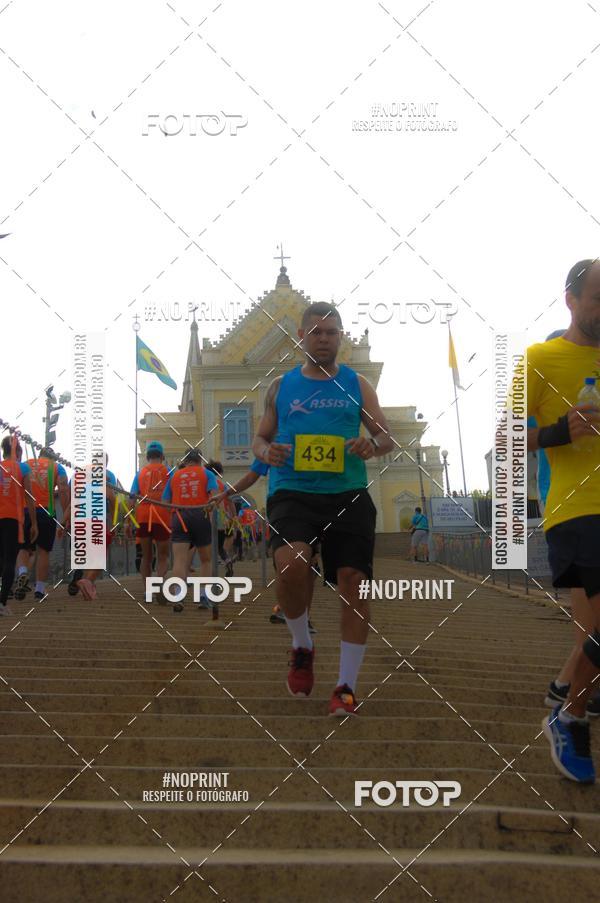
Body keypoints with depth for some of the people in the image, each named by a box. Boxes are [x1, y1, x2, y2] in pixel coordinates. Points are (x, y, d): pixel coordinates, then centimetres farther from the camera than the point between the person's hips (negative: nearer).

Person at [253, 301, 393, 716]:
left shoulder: (357, 384, 12)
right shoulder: (281, 385, 14)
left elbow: (387, 437, 11)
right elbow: (260, 437, 19)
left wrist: (373, 445, -13)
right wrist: (266, 451, -6)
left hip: (348, 495, 1)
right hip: (292, 492, -1)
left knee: (354, 583, -6)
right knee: (291, 565, -27)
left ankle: (347, 687, 5)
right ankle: (302, 647, 1)